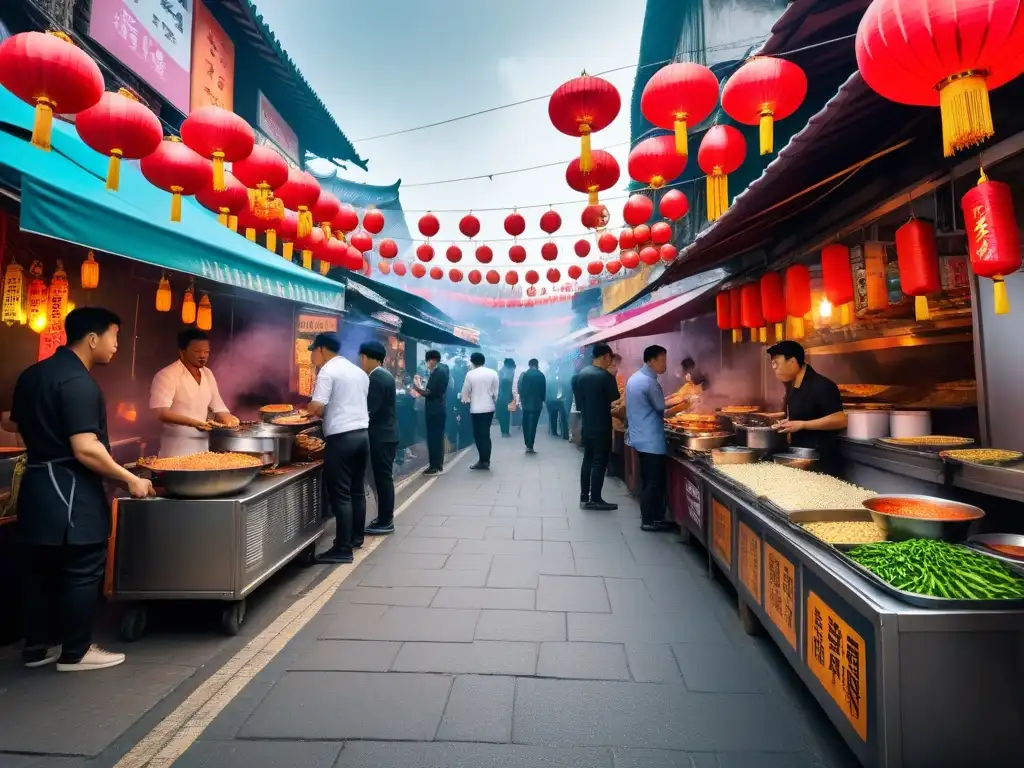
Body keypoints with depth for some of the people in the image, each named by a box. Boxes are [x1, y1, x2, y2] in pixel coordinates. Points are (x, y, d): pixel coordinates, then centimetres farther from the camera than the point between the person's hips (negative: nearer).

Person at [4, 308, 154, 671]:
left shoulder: (31, 374, 9)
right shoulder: (79, 382, -20)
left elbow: (16, 425, 22)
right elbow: (85, 449, -25)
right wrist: (131, 479, -18)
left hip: (37, 483, 10)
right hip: (70, 490, -9)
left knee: (40, 569, 18)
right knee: (82, 572, 3)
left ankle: (37, 646, 30)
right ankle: (75, 652, 15)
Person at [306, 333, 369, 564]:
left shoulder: (328, 371, -9)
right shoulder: (359, 371, 15)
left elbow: (317, 408, -17)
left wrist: (307, 408, 5)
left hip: (341, 437, -8)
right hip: (362, 434, 8)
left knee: (340, 494, -2)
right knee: (357, 490, 16)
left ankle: (343, 549, 2)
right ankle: (356, 538, 27)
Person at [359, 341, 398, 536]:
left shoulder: (375, 378, -17)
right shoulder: (385, 375, 14)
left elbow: (371, 410, -21)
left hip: (381, 436, -10)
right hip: (387, 433, 10)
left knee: (382, 478, -2)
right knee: (385, 477, 15)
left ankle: (385, 522, 6)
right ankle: (385, 518, 24)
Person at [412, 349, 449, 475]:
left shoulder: (437, 372, -18)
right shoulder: (442, 369, 12)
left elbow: (429, 393, -20)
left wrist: (417, 387, -8)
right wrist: (421, 385, 9)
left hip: (434, 410, -10)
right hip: (439, 408, 10)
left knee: (433, 438, -4)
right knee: (438, 437, 15)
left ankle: (435, 466, 1)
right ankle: (438, 464, 22)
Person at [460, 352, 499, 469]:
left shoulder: (470, 374, -8)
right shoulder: (493, 373, -3)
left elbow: (465, 391, 1)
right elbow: (495, 392, 1)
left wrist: (465, 400, 21)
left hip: (476, 408, -3)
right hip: (489, 407, 3)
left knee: (478, 434, 4)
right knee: (486, 434, 11)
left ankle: (483, 460, 2)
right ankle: (486, 461, 12)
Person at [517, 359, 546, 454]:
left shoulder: (524, 374, -3)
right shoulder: (541, 375, -1)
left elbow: (521, 388, -5)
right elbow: (544, 390, 1)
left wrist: (521, 399, 6)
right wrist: (542, 400, 12)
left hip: (526, 402, 0)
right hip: (537, 403, 0)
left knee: (526, 424, 12)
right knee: (533, 425, 1)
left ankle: (527, 445, 13)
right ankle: (530, 446, -1)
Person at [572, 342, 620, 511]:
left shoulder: (580, 375, 4)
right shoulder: (606, 376, -17)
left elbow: (578, 402, 9)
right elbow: (615, 400, -10)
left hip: (586, 426, 7)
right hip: (601, 428, -7)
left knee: (587, 460, 14)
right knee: (599, 462, 2)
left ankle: (584, 498, 19)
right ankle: (595, 500, 9)